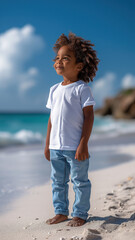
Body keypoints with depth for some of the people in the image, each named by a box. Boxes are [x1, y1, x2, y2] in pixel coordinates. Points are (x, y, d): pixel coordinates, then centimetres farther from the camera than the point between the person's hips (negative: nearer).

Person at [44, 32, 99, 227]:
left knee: (80, 181, 5)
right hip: (56, 147, 6)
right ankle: (61, 212, 28)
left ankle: (80, 214, 18)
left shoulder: (82, 88, -8)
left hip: (75, 147, -6)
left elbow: (89, 116, -11)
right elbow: (52, 118, 14)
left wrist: (83, 144, -17)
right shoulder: (55, 89, 10)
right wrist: (47, 144, 13)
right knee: (58, 181, 14)